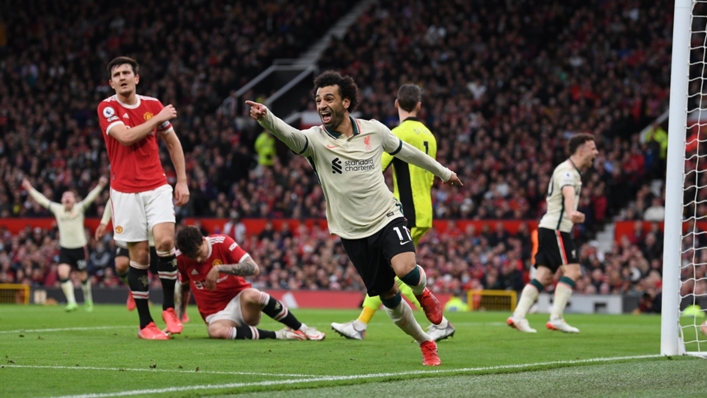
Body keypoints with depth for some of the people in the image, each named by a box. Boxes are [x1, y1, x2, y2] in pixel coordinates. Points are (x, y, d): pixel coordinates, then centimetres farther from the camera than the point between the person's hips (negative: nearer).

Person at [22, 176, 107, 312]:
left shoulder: (79, 208, -4)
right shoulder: (57, 209, 4)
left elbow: (90, 198, -15)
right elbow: (42, 200, 12)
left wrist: (100, 186, -29)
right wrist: (30, 189, 16)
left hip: (79, 248, -2)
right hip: (65, 248, 2)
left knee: (82, 276, 7)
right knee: (63, 273, -18)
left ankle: (88, 299, 32)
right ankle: (71, 302, -15)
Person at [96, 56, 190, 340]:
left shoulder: (153, 105, 7)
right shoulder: (107, 108, -3)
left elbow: (173, 143, 17)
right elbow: (126, 136, -20)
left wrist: (182, 181, 11)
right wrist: (158, 118, -11)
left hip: (157, 186, 2)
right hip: (125, 191, -2)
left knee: (165, 241, -18)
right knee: (139, 255, -2)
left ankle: (169, 307, -1)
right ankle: (145, 324, 7)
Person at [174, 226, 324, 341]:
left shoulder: (222, 242, -11)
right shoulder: (180, 258, -3)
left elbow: (253, 268, -20)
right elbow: (184, 288, 14)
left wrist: (219, 269, -29)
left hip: (239, 300, -1)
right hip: (216, 314, 1)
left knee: (251, 295, -40)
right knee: (216, 331, -38)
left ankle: (302, 329, -24)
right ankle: (277, 335, -28)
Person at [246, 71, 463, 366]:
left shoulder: (374, 130, -3)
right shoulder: (315, 139, -10)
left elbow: (406, 152, 15)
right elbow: (288, 134, -33)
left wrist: (442, 171, 27)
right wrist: (265, 117, -55)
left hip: (387, 218, 0)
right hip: (353, 233, 1)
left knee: (405, 269, -28)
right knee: (388, 297, 5)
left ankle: (423, 292, 9)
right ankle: (426, 344, 28)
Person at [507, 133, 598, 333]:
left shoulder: (573, 171, 18)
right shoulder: (566, 171, -15)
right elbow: (568, 192, -38)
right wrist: (571, 212, -57)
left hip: (550, 228, 10)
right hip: (556, 228, -10)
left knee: (544, 276, 5)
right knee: (572, 270, -13)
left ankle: (518, 316, 0)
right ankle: (555, 319, -15)